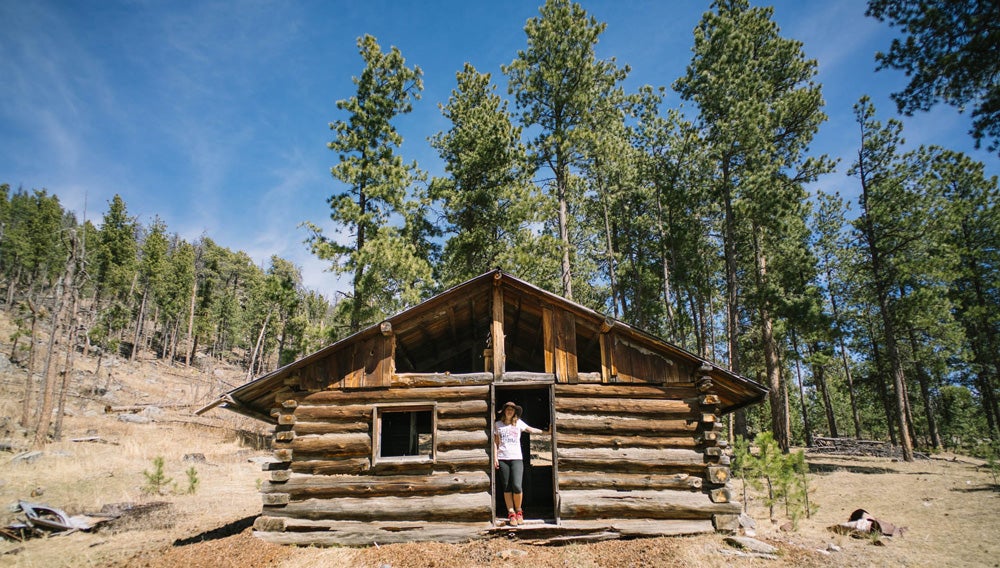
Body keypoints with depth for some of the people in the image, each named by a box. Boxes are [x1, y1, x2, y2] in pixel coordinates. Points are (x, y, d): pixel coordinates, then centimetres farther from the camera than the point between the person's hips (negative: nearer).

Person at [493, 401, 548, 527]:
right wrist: (495, 457, 3)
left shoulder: (518, 423, 10)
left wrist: (546, 432, -1)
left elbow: (531, 430, 8)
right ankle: (511, 513, 9)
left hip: (516, 458, -1)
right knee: (507, 488, 1)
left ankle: (518, 511, 9)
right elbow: (495, 442, 10)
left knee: (517, 486, -12)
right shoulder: (497, 424, 10)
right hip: (502, 459, 1)